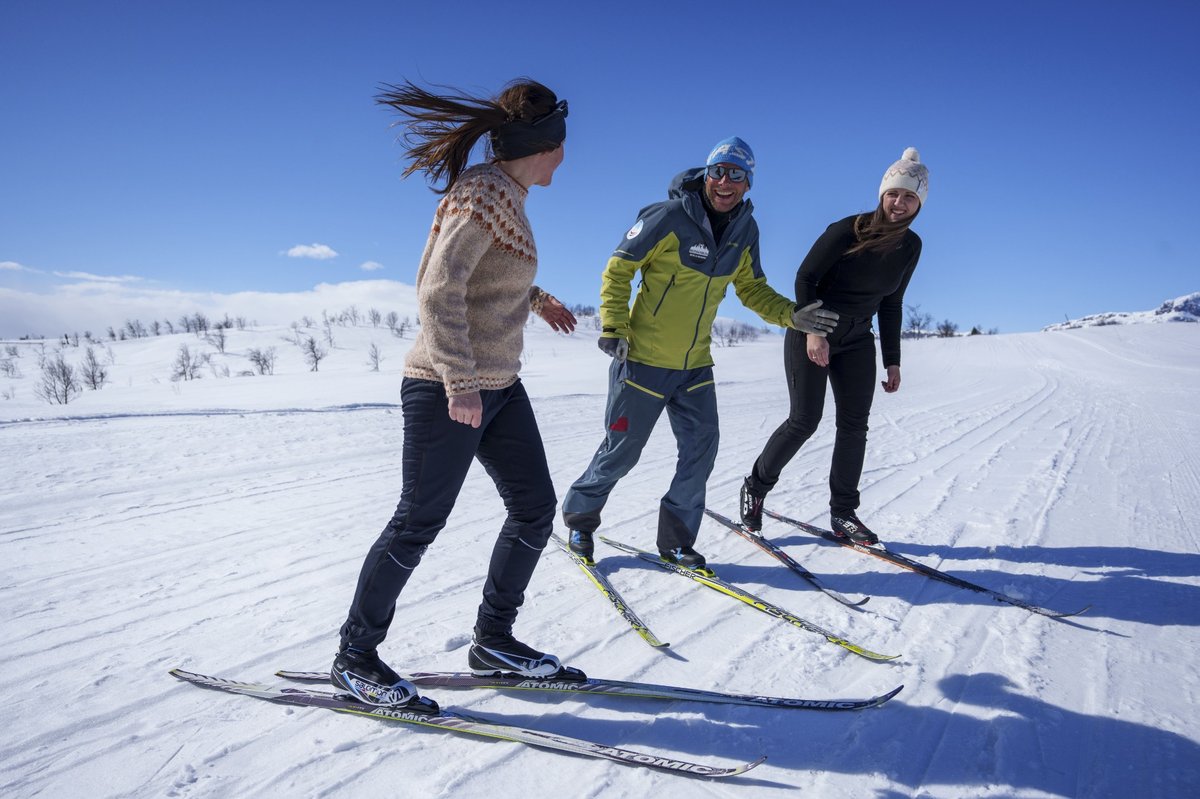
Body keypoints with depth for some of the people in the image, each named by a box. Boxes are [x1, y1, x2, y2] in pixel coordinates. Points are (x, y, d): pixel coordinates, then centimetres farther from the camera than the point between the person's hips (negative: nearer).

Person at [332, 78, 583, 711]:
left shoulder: (504, 194, 12)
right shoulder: (484, 193, -17)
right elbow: (439, 291, -24)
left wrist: (534, 297, 28)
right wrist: (461, 382, -25)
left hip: (498, 387, 10)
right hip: (448, 391, -10)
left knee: (534, 507, 11)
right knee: (419, 522, 0)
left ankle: (493, 641, 25)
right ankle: (354, 657, 19)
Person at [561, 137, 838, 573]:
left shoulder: (746, 231, 2)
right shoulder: (668, 218, -16)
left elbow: (752, 289, 13)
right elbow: (618, 271, -10)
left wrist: (792, 314, -3)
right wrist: (614, 329, -20)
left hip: (695, 365, 5)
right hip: (644, 359, -5)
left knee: (701, 450, 2)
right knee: (621, 450, 4)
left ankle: (676, 540, 19)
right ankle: (580, 516, 30)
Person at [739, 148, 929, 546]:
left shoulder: (911, 246, 1)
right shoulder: (848, 230, -17)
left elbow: (891, 304, 9)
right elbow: (804, 278, -13)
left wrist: (892, 361, 7)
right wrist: (812, 330, -24)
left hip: (856, 341, 6)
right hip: (812, 334, -6)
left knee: (854, 424, 0)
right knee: (804, 420, -8)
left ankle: (843, 513, 10)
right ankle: (755, 487, 12)